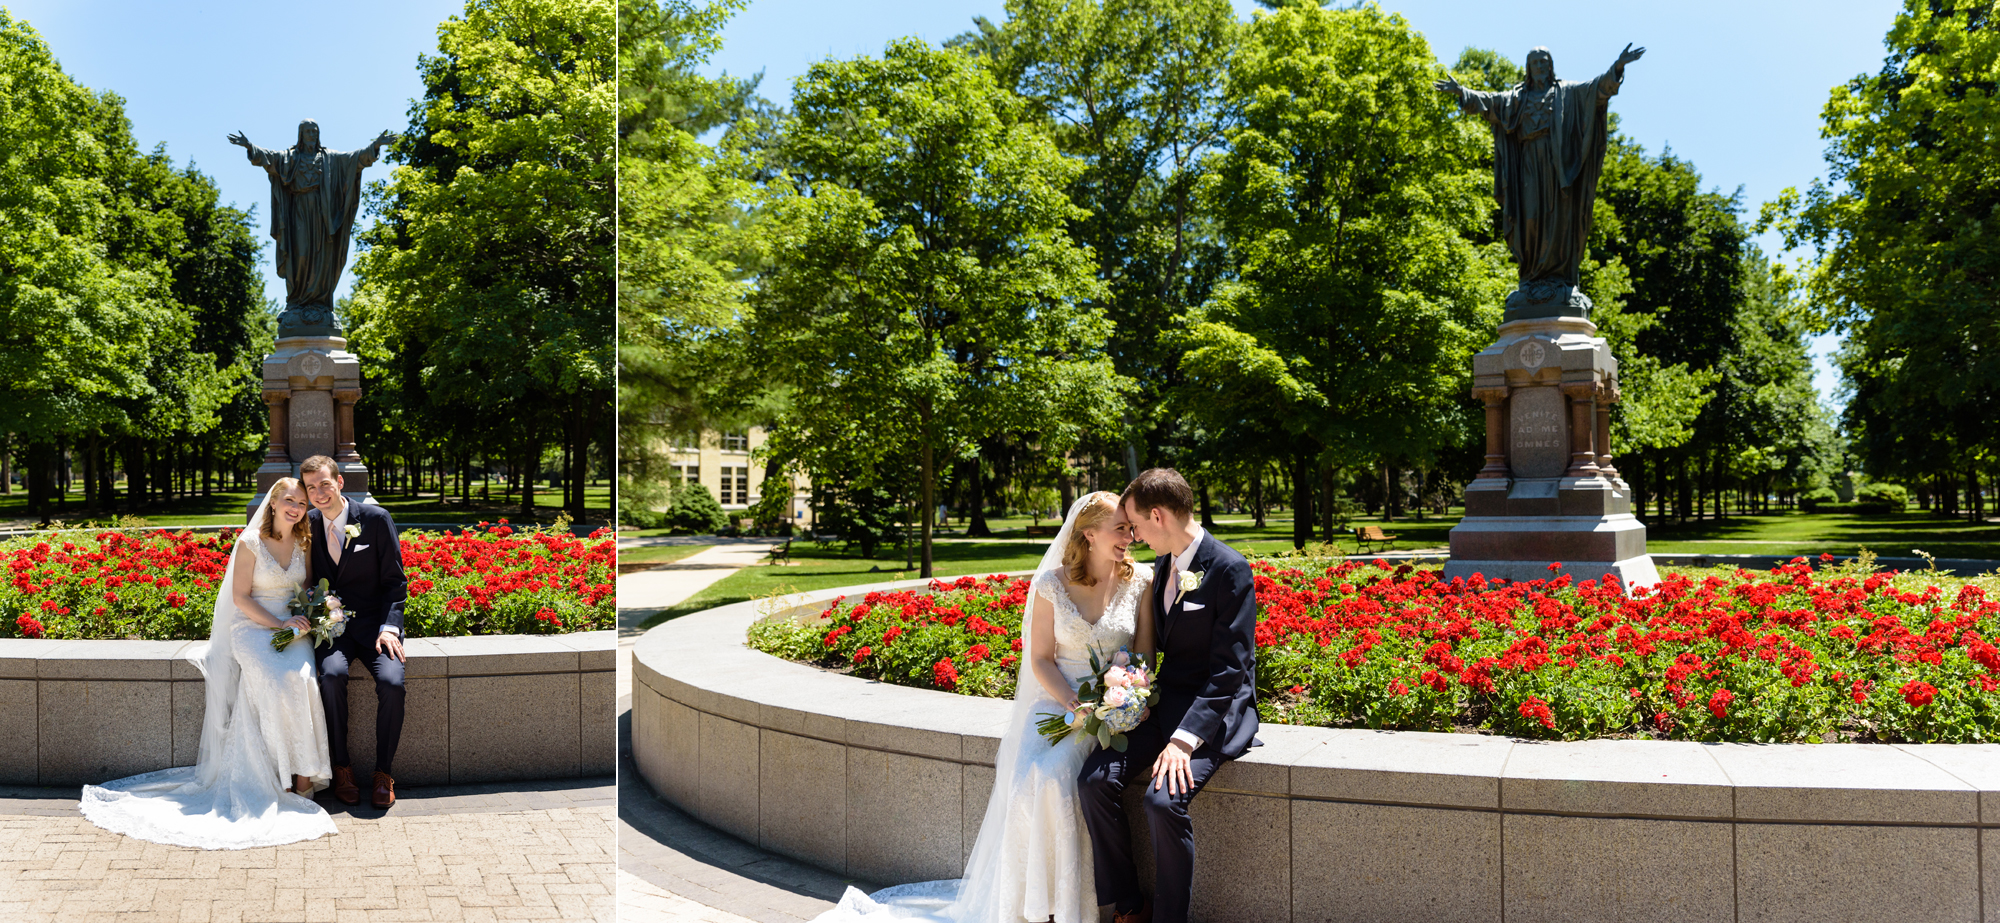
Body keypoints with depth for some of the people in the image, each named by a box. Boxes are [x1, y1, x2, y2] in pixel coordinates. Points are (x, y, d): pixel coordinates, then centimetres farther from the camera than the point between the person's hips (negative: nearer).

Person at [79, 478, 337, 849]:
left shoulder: (305, 542, 11)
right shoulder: (250, 543, -2)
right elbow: (241, 598, -4)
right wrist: (278, 624, -14)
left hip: (294, 628, 3)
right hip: (254, 628, -3)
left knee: (304, 677, -29)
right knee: (280, 681, -33)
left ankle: (304, 776, -26)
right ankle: (296, 774, -26)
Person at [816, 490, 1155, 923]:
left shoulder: (1141, 582, 1)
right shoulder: (1053, 583, -2)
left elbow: (1143, 657, 4)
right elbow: (1040, 659, 0)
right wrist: (1075, 705, -15)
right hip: (1059, 700, 1)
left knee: (1055, 774, -28)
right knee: (1033, 779, -28)